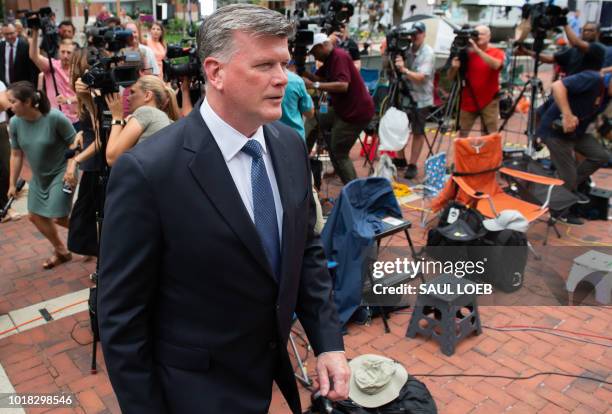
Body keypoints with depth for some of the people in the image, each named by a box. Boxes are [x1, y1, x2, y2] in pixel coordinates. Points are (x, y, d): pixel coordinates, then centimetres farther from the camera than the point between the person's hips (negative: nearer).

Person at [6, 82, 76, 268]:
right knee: (35, 216, 13)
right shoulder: (15, 123, -10)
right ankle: (60, 251, 32)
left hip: (61, 173, -6)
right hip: (39, 176, 6)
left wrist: (71, 168, -27)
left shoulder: (55, 117, -26)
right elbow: (16, 155, 1)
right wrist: (12, 184, 5)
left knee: (58, 218, -8)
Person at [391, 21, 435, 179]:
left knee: (418, 133, 3)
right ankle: (400, 159, 28)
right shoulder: (407, 50, 4)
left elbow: (421, 77, -23)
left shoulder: (428, 53, -11)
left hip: (421, 99, -5)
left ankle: (413, 165, 10)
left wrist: (404, 69, -37)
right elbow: (395, 71, 5)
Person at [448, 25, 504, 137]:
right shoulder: (467, 53, 4)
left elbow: (496, 65, -25)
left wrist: (477, 50, -28)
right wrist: (454, 67, -19)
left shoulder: (497, 53, 0)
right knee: (462, 135, 5)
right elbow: (450, 77, 3)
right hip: (468, 101, 2)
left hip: (489, 101, -2)